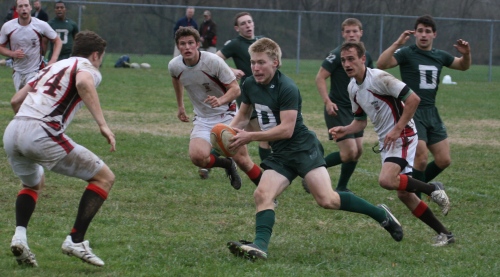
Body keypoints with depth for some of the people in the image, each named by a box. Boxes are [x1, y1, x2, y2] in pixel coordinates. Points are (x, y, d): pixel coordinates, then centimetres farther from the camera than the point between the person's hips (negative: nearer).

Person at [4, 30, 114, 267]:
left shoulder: (52, 67, 30)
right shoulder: (88, 68, 8)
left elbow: (16, 100, 30)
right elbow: (83, 83, -19)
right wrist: (102, 124, -22)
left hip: (12, 131, 8)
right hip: (42, 134, -8)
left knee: (34, 184, 36)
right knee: (104, 177, 6)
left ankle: (20, 236, 11)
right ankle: (75, 241, -1)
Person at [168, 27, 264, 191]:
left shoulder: (213, 61, -20)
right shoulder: (174, 66, -7)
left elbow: (235, 89, -17)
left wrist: (221, 101, -37)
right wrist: (180, 106, 27)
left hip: (226, 115, -3)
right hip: (202, 120, 3)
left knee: (241, 159, -8)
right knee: (197, 156, -22)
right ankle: (227, 164, 9)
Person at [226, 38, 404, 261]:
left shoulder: (287, 89, -18)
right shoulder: (249, 85, 6)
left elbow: (286, 129, -23)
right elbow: (243, 115, 23)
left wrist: (249, 137, -22)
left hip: (303, 148, -8)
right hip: (280, 155, 8)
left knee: (326, 199, -18)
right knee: (262, 194, -15)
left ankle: (380, 214, -2)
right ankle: (260, 245, -23)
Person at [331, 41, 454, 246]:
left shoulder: (379, 78, -18)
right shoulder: (352, 88, 8)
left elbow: (413, 99, -21)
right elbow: (360, 121, 18)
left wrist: (397, 129, -22)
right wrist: (344, 130, -2)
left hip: (402, 136, -9)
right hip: (386, 141, 9)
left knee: (386, 180, -28)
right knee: (404, 194, 6)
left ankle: (432, 189, -8)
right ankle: (444, 234, 15)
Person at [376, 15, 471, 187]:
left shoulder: (440, 56, 9)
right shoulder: (407, 53, -8)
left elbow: (463, 66, 26)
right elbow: (381, 65, -23)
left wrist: (466, 54, 4)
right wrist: (397, 44, -31)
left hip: (431, 113, 6)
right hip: (412, 113, -6)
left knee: (444, 160, 3)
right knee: (421, 159, -15)